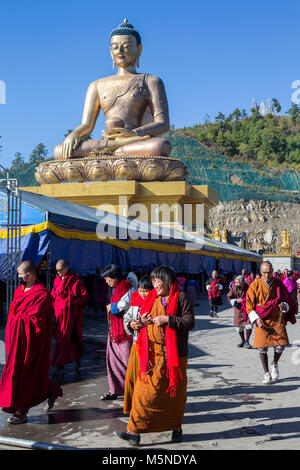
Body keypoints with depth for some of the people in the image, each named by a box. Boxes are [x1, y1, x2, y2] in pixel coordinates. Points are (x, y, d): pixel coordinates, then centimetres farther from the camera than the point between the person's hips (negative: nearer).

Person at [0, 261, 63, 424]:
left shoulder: (41, 294, -16)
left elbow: (35, 320, -20)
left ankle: (21, 411, 10)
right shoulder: (20, 290, 10)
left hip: (31, 342, -8)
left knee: (23, 374, -2)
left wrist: (17, 320, -13)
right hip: (18, 339, 8)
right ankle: (51, 392, 31)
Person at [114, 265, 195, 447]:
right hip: (153, 355, 4)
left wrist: (167, 319, -18)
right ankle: (134, 431, 4)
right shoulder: (152, 299, 13)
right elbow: (144, 318, 24)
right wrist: (143, 321, 1)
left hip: (174, 355, -4)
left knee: (175, 393, 7)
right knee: (145, 392, 0)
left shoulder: (180, 297, -4)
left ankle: (176, 427, 25)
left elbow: (190, 322, -10)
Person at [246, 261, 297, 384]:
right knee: (262, 347, -4)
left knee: (280, 345, -11)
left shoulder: (279, 284, 1)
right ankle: (266, 374, 14)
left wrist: (285, 306, -15)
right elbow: (249, 306, -1)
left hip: (277, 320, 1)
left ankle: (274, 364, 21)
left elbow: (289, 301, 9)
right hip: (261, 320, -1)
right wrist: (256, 319, -14)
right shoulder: (255, 286, -4)